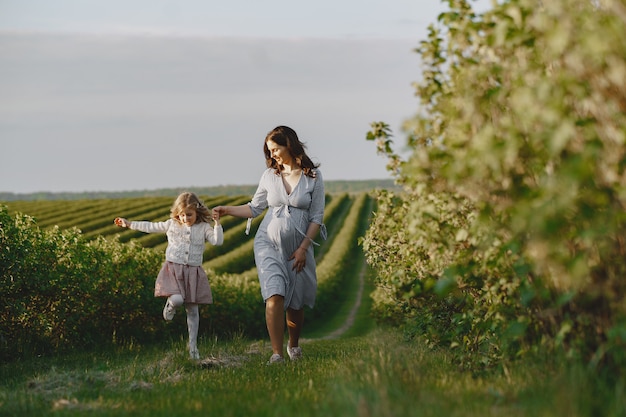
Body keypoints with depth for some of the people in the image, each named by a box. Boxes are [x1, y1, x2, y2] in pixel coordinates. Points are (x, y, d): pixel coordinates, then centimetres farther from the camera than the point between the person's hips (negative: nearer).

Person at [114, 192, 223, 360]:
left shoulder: (204, 228, 2)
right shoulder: (171, 224, 6)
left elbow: (218, 240, -10)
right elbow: (151, 227, 15)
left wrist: (217, 224, -22)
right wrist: (129, 224, 16)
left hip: (193, 272, 1)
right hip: (173, 269, -1)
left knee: (192, 309, 6)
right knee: (177, 299, -28)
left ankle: (193, 345, 15)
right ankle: (170, 304, 11)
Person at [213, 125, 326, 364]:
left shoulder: (313, 176, -3)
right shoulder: (269, 176, 4)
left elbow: (317, 217, -3)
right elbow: (254, 208, 11)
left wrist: (303, 248, -8)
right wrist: (227, 210, -4)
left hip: (299, 247, -1)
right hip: (269, 243, 1)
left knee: (295, 302, 7)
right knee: (275, 297, -16)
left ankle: (293, 346, 34)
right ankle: (277, 355, -15)